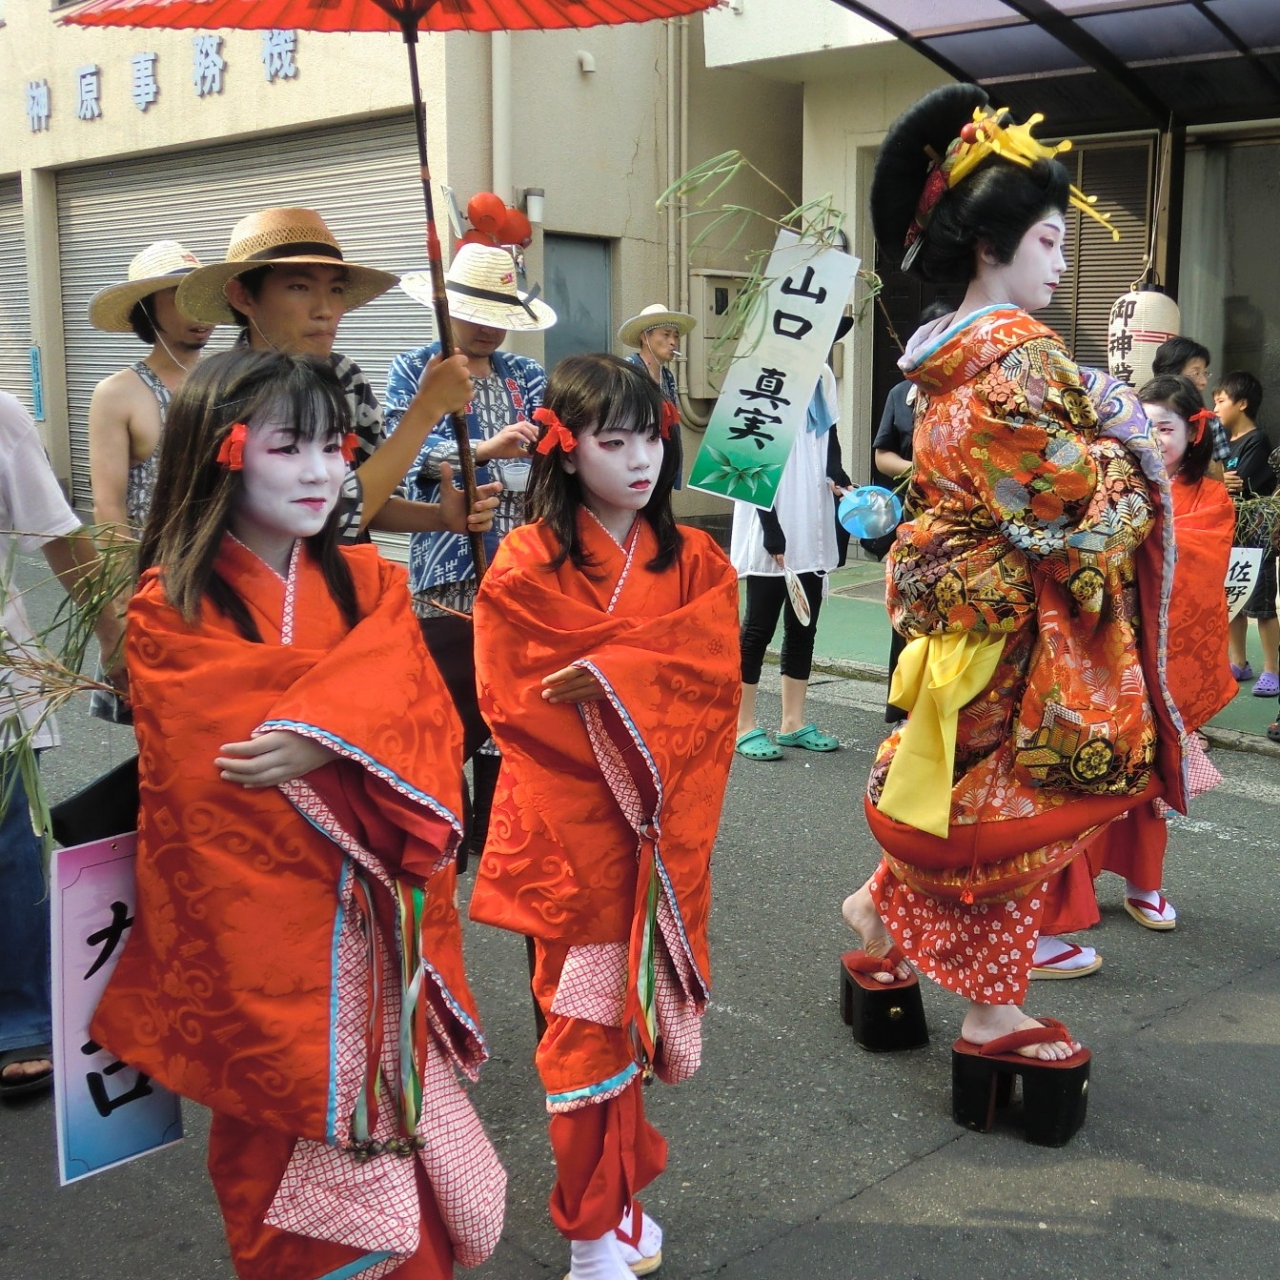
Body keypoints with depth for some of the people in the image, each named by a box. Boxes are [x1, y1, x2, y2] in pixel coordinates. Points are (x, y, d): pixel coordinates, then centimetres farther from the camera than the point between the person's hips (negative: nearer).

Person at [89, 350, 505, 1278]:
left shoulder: (370, 584, 6)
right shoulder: (171, 611, -7)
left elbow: (427, 725, -6)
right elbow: (204, 781, -12)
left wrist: (323, 743, -24)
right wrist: (358, 723, -14)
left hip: (375, 922, 3)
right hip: (263, 928, -3)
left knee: (397, 1123, 8)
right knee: (286, 1134, 6)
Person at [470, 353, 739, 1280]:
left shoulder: (693, 562, 6)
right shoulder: (527, 567, -5)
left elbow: (714, 682, -4)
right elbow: (513, 700, -9)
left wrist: (611, 679, -18)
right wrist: (649, 697, -13)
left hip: (663, 828, 3)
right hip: (571, 827, -3)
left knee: (637, 1006, 11)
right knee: (588, 1016, 2)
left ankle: (613, 1189, 32)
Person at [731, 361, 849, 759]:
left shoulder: (821, 380, 12)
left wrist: (840, 482, -4)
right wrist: (773, 533, -16)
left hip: (811, 531, 7)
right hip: (772, 535, -7)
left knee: (803, 626, 11)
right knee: (759, 627, 0)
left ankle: (793, 723, 21)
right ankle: (743, 726, 8)